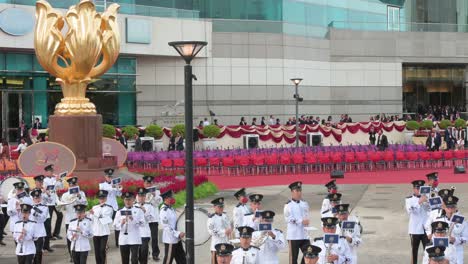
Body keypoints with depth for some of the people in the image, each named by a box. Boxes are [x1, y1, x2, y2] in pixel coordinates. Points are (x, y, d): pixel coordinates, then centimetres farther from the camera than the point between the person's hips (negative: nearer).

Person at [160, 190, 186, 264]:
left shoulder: (171, 209, 11)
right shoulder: (164, 211, -18)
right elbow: (166, 227, -22)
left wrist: (180, 233, 8)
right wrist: (178, 234, -21)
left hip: (176, 239, 10)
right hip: (170, 240, -10)